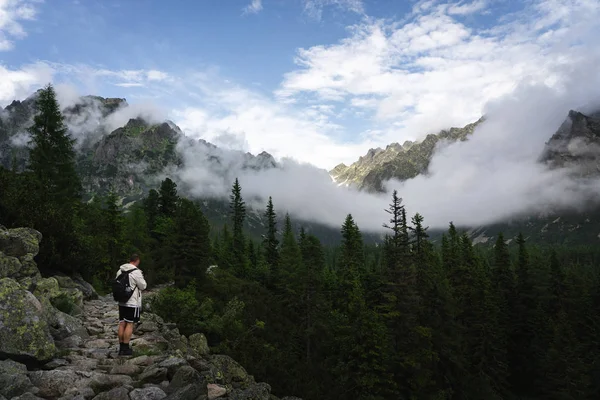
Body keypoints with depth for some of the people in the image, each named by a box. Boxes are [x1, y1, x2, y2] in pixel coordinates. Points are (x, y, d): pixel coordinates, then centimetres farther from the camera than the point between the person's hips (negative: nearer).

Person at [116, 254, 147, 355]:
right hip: (132, 302, -7)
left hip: (121, 302, 7)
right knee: (129, 324, -1)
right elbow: (143, 286, -9)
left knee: (122, 324, 10)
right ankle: (125, 348, 1)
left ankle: (121, 347, 16)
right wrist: (141, 277, 6)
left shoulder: (120, 271, 7)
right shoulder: (136, 272, -16)